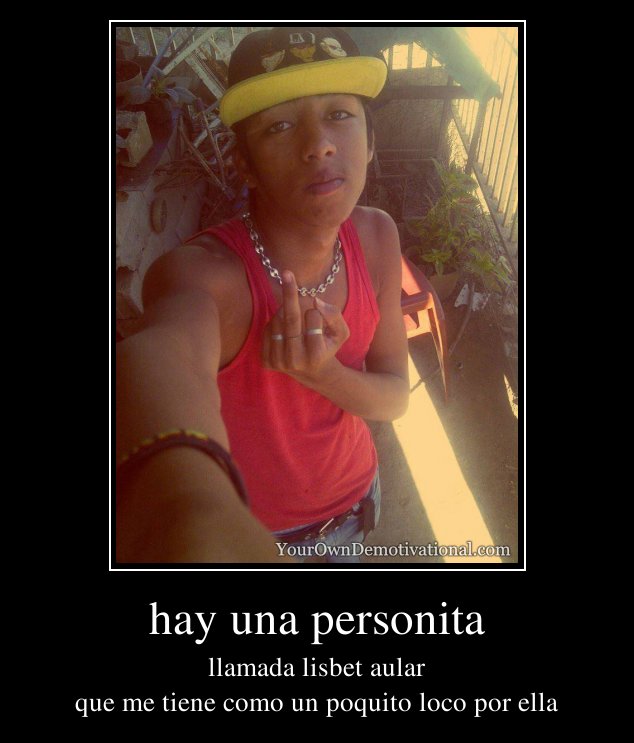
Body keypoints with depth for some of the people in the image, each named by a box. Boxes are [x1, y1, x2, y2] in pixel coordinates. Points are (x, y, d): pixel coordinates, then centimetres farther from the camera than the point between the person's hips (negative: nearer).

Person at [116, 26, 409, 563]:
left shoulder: (376, 237, -16)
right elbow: (167, 349, -57)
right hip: (249, 528, -4)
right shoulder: (205, 271, -33)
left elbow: (395, 397, -11)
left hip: (356, 498, 4)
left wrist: (322, 372, -33)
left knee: (347, 561, 32)